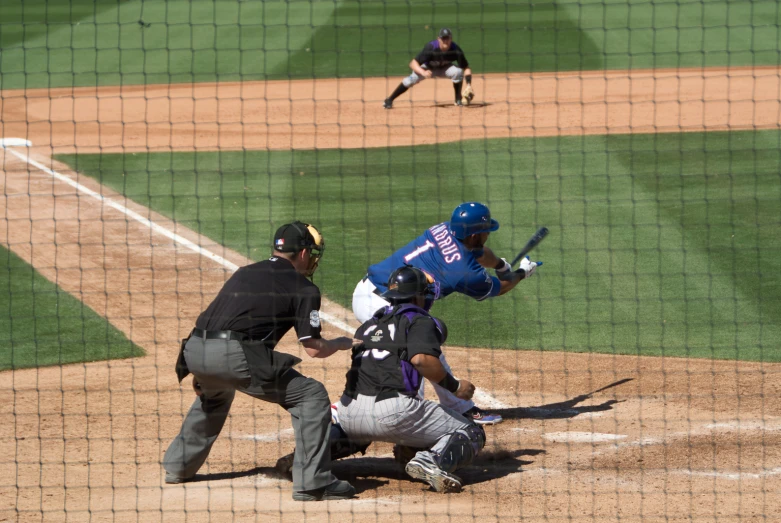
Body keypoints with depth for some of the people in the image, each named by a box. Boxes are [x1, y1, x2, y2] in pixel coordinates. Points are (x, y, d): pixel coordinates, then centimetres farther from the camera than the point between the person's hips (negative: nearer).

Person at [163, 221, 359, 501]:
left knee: (215, 392, 40)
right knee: (311, 394, 3)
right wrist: (342, 343, 24)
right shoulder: (304, 289, 8)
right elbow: (313, 348, 3)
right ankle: (312, 483, -5)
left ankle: (178, 466, 44)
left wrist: (201, 370, 37)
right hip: (236, 354, -7)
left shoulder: (244, 273, 28)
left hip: (194, 351, 7)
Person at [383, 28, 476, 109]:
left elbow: (466, 68, -22)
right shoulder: (430, 47, -34)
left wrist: (469, 85, -37)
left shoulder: (455, 49, -28)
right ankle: (389, 100, -18)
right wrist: (423, 72, -54)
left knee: (458, 72, -28)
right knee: (413, 78, -29)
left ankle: (458, 99, -7)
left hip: (444, 68, 2)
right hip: (428, 68, -2)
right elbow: (413, 63, -35)